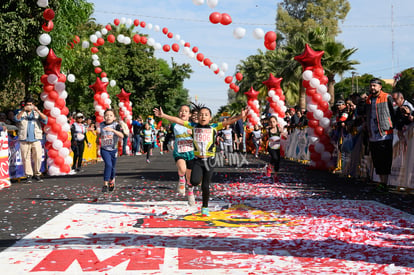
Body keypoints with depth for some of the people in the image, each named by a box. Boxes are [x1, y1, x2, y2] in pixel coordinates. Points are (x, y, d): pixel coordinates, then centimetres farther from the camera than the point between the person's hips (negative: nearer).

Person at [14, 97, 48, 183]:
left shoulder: (37, 113, 14)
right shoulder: (21, 113, 14)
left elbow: (45, 119, -2)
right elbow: (16, 118, -7)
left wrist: (38, 111, -16)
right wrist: (23, 110, -21)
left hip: (36, 139, 0)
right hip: (24, 140, 0)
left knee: (38, 157, -6)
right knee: (26, 158, -2)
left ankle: (37, 174, 7)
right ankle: (28, 175, 5)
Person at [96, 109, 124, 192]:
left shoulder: (116, 125, -12)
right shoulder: (101, 125, -2)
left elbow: (121, 136, -30)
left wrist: (112, 130, -40)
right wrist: (98, 132, -3)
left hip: (113, 149, 0)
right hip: (104, 149, 0)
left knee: (112, 167, 14)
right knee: (108, 164, -21)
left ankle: (112, 181, 41)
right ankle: (105, 184, -17)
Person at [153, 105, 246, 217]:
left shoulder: (214, 127, -5)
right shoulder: (194, 126, 0)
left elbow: (227, 122, -16)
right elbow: (178, 120, -1)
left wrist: (240, 117, -31)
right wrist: (163, 115, -5)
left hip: (209, 160, -1)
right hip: (197, 160, 1)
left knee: (205, 186, 3)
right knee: (195, 181, -21)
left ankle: (205, 207, 24)